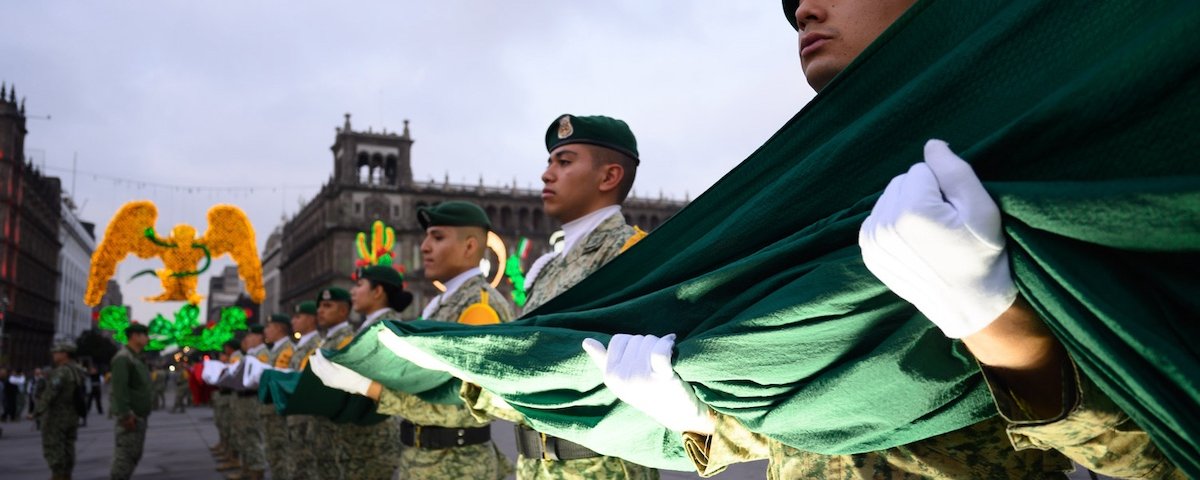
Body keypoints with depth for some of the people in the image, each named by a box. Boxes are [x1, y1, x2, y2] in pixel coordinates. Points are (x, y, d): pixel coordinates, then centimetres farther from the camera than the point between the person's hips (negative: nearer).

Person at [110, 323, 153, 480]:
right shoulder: (123, 358, -14)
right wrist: (125, 415, -25)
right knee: (125, 454, -7)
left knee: (135, 454, 14)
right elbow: (119, 388, -22)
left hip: (140, 415, 10)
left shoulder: (137, 358, 17)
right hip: (130, 416, -10)